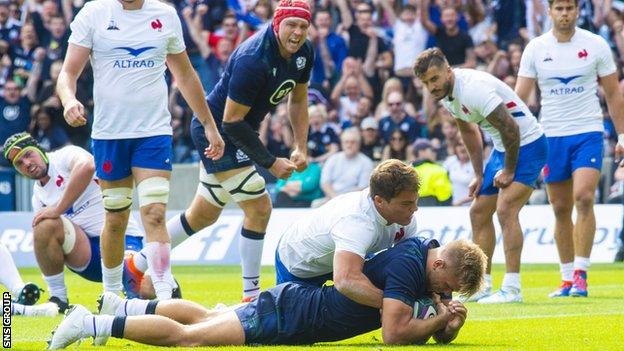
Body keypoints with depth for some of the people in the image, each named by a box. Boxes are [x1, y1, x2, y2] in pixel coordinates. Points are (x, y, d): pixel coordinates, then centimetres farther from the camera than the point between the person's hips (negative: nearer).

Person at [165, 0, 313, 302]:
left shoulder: (303, 53, -5)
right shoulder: (253, 59, -31)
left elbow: (298, 99, 13)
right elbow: (232, 120, -27)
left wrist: (301, 147, 3)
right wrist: (270, 163, -23)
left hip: (238, 131, 10)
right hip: (216, 129, -10)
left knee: (204, 215, 19)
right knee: (259, 208, -14)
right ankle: (251, 295, -4)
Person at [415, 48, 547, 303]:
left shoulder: (472, 89, -29)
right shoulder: (445, 93, 1)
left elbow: (510, 127, -26)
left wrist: (509, 171, -16)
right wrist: (479, 174, 16)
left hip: (527, 145, -10)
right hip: (502, 148, 10)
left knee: (505, 209, -22)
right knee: (479, 212, 11)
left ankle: (511, 288, -22)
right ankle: (482, 286, 18)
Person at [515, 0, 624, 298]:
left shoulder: (596, 45, 0)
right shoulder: (535, 49, 3)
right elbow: (519, 97, 3)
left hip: (588, 133, -2)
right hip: (551, 136, 2)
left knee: (584, 198, -18)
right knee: (560, 209, 5)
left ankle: (580, 274, -16)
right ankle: (567, 278, 13)